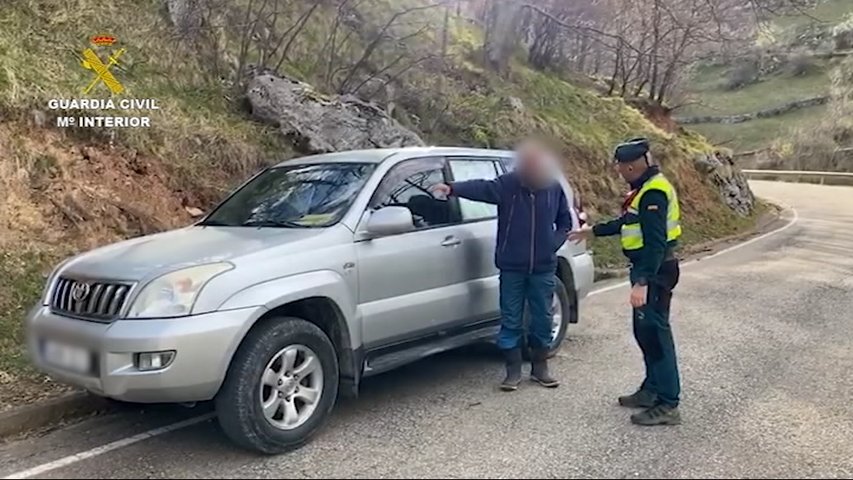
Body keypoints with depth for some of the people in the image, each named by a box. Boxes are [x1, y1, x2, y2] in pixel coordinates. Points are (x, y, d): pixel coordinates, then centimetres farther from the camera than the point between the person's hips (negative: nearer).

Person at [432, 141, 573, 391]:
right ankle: (513, 371, 16)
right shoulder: (507, 185, -7)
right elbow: (481, 187, -24)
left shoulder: (554, 188, 2)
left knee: (542, 320, 10)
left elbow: (565, 221, 14)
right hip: (512, 267, -2)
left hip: (543, 268, 2)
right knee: (511, 321, 4)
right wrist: (453, 188, -42)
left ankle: (540, 368, 26)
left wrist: (554, 243, -2)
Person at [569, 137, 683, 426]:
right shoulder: (646, 188, 12)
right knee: (645, 331, 17)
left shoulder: (653, 192, -20)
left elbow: (656, 242, -27)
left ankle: (667, 405, -1)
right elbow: (628, 223, 25)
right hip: (647, 269, 10)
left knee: (655, 332, -7)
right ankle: (652, 390, 28)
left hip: (655, 272, -10)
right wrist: (593, 231, 31)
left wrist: (642, 282, -31)